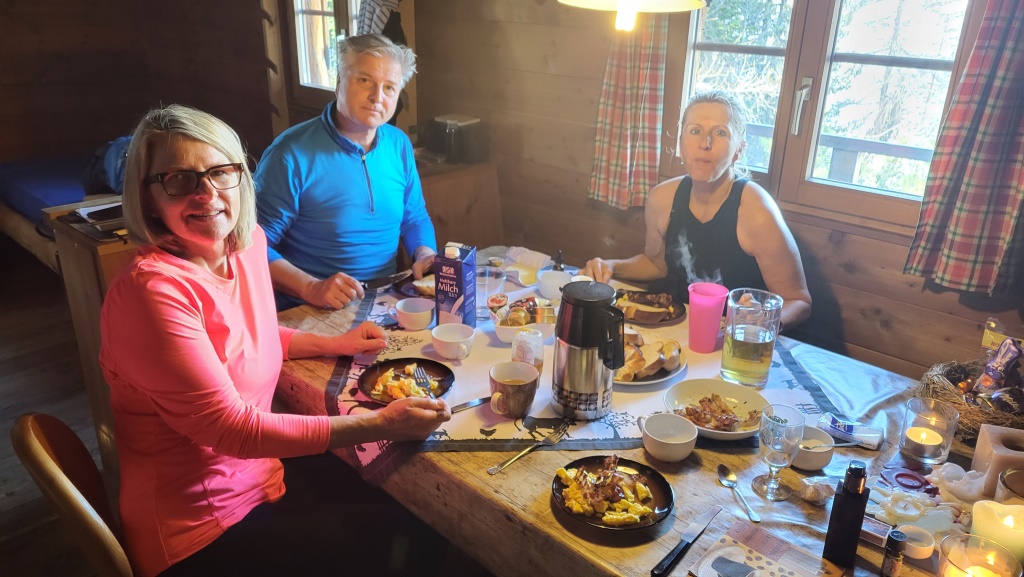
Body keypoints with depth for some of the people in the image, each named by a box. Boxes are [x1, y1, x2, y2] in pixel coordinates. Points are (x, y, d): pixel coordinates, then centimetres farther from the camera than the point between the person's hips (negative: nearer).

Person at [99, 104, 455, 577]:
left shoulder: (248, 243, -2)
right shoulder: (151, 290, -25)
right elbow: (230, 427, -25)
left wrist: (334, 344, 5)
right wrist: (380, 424, -25)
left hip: (264, 468, 7)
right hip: (203, 532, -7)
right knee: (383, 533, -6)